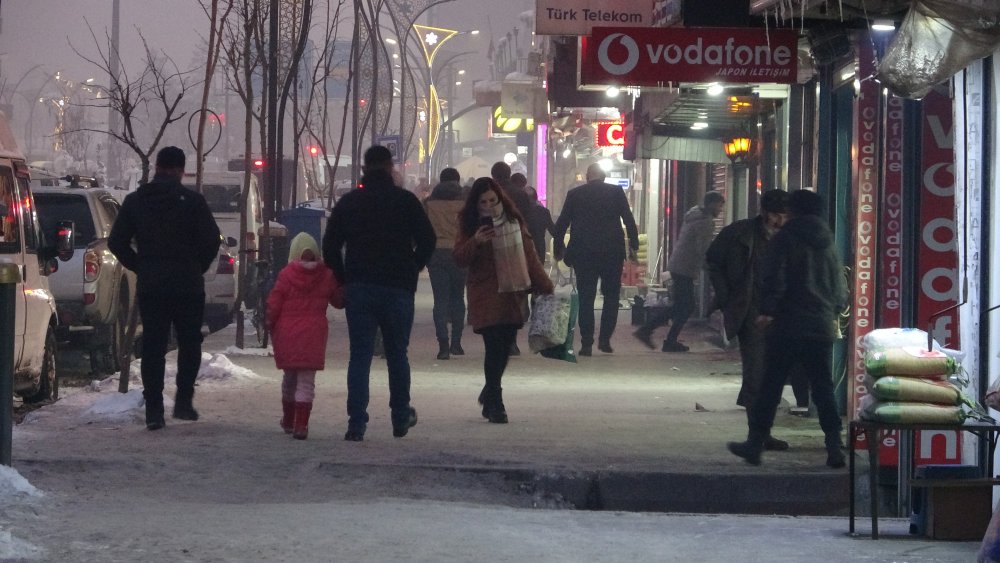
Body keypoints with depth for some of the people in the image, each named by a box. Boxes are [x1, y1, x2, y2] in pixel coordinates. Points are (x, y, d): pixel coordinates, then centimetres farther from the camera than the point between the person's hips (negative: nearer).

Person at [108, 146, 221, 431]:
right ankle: (183, 400, 4)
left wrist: (141, 268, 12)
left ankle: (153, 410, 0)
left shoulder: (135, 201, 5)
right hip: (187, 286, -2)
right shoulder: (192, 201, -5)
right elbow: (211, 239, -10)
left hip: (149, 286, 2)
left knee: (152, 347, 5)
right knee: (189, 343, 11)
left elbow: (116, 242, 4)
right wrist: (197, 268, 5)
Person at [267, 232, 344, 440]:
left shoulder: (286, 274, -4)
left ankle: (288, 420, 31)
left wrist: (269, 325, 9)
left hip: (287, 331, 1)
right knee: (307, 380, -1)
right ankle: (301, 425, -11)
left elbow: (274, 304, -3)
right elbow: (339, 300, 8)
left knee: (289, 376, 17)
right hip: (313, 332, -1)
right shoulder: (326, 275, -1)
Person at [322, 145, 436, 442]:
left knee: (359, 356, 1)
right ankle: (401, 417, 20)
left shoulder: (348, 202, 5)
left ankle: (356, 423, -7)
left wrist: (344, 279, 12)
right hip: (397, 288, -1)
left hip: (358, 288, 1)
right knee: (397, 354, 12)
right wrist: (410, 272, 9)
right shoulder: (406, 201, -1)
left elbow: (330, 246, 4)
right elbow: (427, 241, -4)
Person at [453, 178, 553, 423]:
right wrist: (475, 242, -21)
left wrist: (544, 286, 11)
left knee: (504, 347, 7)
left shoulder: (514, 222, 8)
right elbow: (460, 259, -3)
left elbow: (529, 256, 12)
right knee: (494, 346, -12)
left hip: (513, 295, 3)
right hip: (485, 297, -3)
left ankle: (489, 394, 30)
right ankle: (495, 403, -6)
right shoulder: (470, 225, 1)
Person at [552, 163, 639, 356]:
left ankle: (586, 344, -1)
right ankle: (605, 340, 3)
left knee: (586, 299, 4)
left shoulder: (574, 194, 4)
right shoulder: (616, 192, 1)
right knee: (611, 297, 11)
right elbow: (629, 220, -2)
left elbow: (561, 223, 7)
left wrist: (558, 249, 17)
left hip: (583, 253, 1)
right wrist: (633, 246, 4)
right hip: (612, 253, -1)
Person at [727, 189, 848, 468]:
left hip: (786, 327, -4)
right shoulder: (828, 245, 11)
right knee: (823, 390, 7)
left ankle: (754, 443, 6)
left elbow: (773, 278, -14)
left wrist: (768, 311, -4)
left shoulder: (784, 239, -5)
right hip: (822, 328, 4)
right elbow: (841, 291, 13)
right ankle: (834, 448, 2)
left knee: (770, 388, 2)